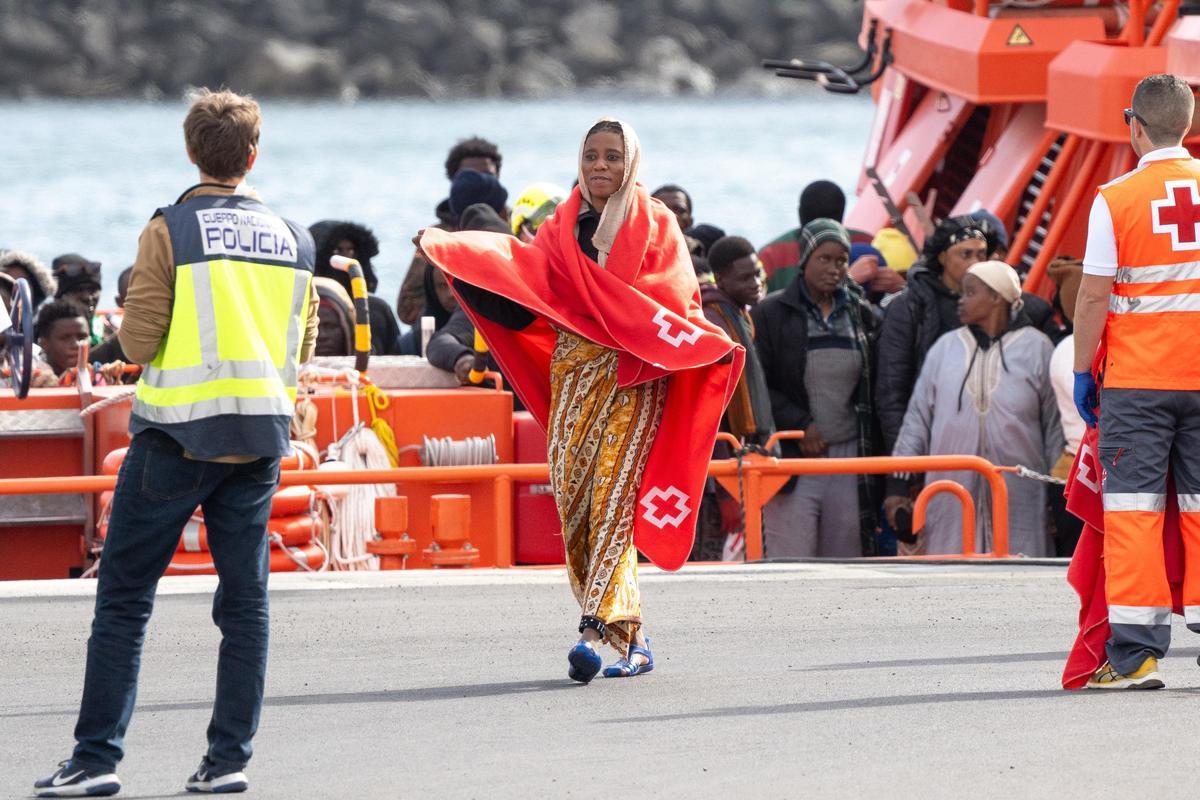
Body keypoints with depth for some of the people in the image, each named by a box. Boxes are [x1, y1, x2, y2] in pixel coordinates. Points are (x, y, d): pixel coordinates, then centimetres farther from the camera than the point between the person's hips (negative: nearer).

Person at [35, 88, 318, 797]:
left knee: (125, 597, 2)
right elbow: (303, 348, 11)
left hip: (178, 432, -4)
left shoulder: (171, 231, -8)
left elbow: (138, 342, -10)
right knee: (245, 599, 9)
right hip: (261, 436, 4)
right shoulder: (292, 238, 6)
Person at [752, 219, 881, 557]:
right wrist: (800, 426, -10)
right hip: (792, 458, -4)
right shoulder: (771, 314, 0)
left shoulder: (860, 314, 11)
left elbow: (873, 388, 15)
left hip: (849, 456, 4)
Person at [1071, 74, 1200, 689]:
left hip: (1136, 382, -3)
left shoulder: (1116, 199, -9)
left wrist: (1082, 372, 3)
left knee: (1133, 508, 0)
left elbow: (1094, 296, -7)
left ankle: (1135, 654, -4)